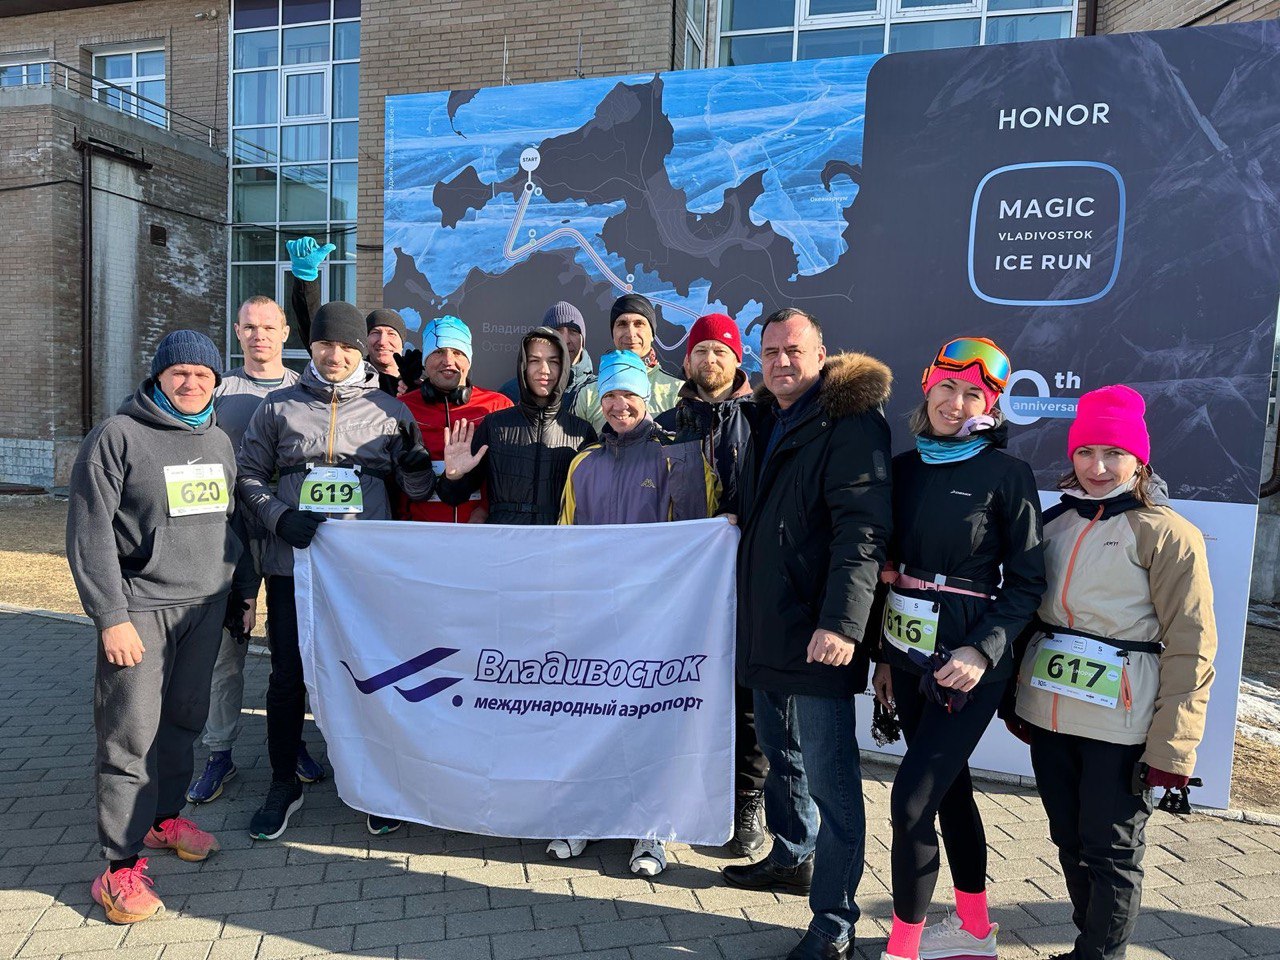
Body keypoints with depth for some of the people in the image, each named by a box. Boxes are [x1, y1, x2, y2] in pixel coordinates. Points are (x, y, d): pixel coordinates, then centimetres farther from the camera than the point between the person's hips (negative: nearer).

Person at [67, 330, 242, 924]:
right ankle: (121, 865, 6)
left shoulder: (220, 441, 12)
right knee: (131, 735, -4)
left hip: (206, 607, 5)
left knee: (184, 720, 14)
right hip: (140, 608, -5)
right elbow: (89, 536, -9)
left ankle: (164, 817, 32)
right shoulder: (117, 437, -6)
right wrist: (111, 617, -15)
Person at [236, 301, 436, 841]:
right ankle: (284, 784, 26)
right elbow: (248, 475, 10)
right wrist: (280, 517, -8)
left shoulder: (389, 410, 6)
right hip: (292, 560, 1)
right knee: (288, 674, 7)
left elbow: (418, 491, 7)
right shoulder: (280, 407, 7)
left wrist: (416, 465, -15)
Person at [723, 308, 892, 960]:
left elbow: (862, 531, -21)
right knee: (781, 755, 23)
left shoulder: (849, 422, -11)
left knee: (828, 778, -1)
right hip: (766, 630, 9)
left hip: (817, 636, -9)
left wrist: (842, 622, -30)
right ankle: (792, 857, 43)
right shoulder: (766, 423, 16)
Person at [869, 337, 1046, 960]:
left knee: (912, 801, -7)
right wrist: (884, 654, 13)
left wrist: (982, 653, -19)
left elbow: (1026, 581, -7)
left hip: (966, 661, -6)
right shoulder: (905, 467, 6)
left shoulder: (1006, 474, -8)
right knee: (949, 787, 19)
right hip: (908, 652, 6)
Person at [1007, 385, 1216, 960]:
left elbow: (1190, 648, -10)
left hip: (1117, 726, -6)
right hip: (1048, 714, 6)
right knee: (1070, 844, 17)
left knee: (1110, 854, 5)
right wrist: (1016, 696, 12)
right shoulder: (1054, 523, 9)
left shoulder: (1167, 534, -8)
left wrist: (1170, 749, -13)